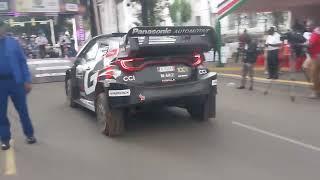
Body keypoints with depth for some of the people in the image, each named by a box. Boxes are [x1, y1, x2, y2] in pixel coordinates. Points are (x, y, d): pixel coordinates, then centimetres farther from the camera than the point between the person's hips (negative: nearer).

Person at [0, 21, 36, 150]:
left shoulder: (13, 43, 2)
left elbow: (22, 62, 2)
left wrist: (27, 80, -3)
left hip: (15, 81, -1)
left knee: (22, 110, 7)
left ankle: (29, 134, 22)